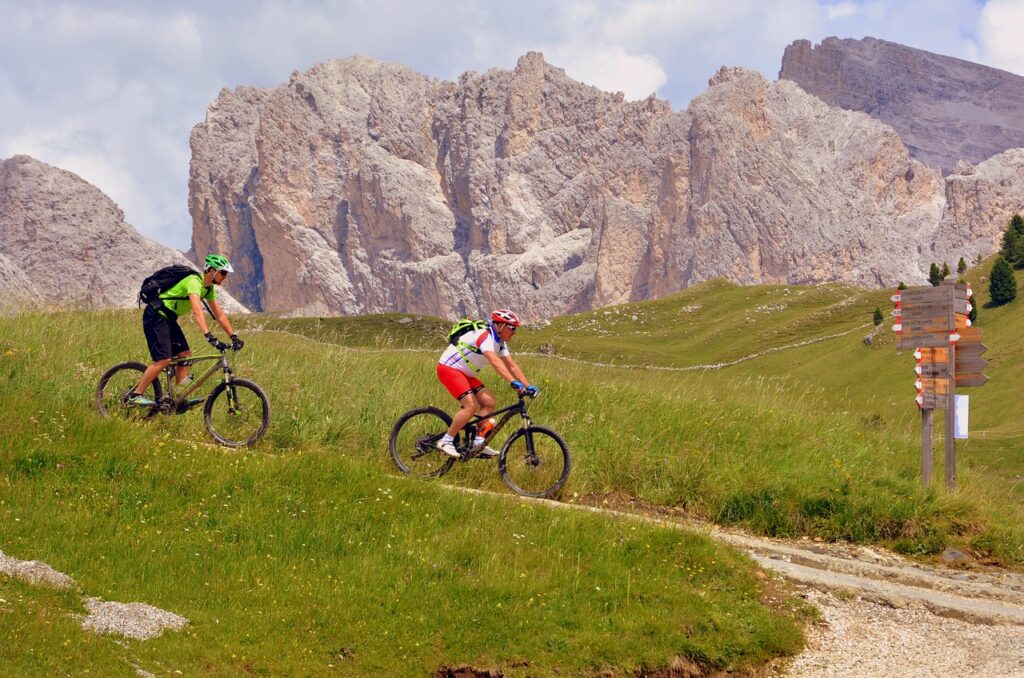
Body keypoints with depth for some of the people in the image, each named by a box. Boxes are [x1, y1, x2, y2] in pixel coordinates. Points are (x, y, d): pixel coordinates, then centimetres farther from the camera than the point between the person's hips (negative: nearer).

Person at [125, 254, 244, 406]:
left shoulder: (209, 289, 6)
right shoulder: (194, 281, -24)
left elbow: (219, 315, 10)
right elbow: (197, 311, -38)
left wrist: (234, 337, 1)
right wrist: (210, 336, -47)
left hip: (168, 319, 10)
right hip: (156, 316, -10)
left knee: (185, 355, 1)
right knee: (164, 359, -18)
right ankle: (135, 395, -13)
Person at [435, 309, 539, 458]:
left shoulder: (500, 342, 7)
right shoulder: (485, 336, -24)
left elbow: (512, 366, 5)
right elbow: (495, 362, -38)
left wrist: (528, 386, -6)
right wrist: (514, 383, -47)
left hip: (465, 373, 10)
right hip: (449, 368, -10)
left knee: (489, 403, -1)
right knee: (472, 406, -22)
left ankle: (479, 443, 2)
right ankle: (446, 441, -14)